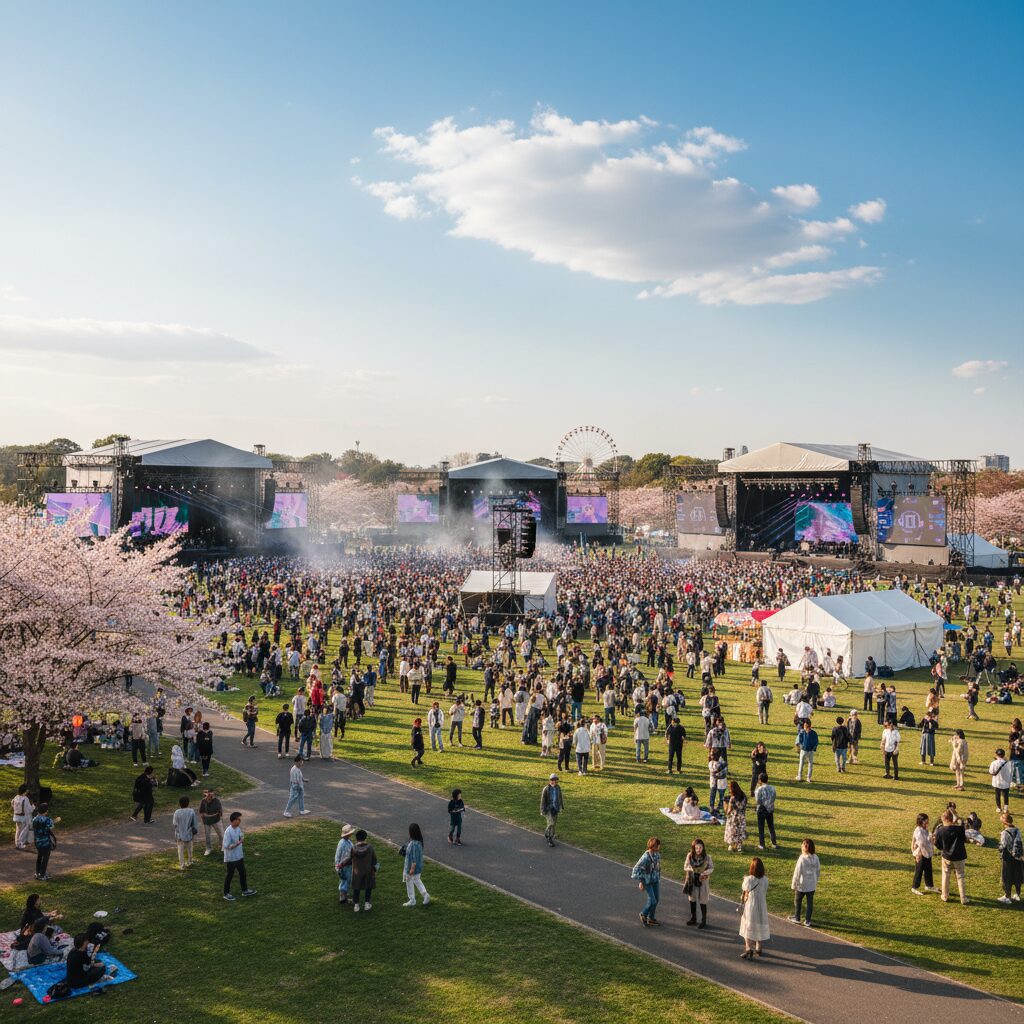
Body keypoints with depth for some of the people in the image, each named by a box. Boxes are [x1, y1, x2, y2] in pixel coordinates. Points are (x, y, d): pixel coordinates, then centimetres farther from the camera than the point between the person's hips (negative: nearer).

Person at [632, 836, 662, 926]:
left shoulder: (657, 854, -3)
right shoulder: (646, 857, -25)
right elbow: (636, 868, -21)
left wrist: (659, 878, 16)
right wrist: (641, 882, -17)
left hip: (655, 881, 7)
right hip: (647, 881, -7)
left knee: (656, 899, 12)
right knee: (652, 901, -8)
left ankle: (651, 918, 31)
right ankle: (643, 915, 19)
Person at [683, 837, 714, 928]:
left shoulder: (707, 857, -16)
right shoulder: (690, 856, -10)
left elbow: (711, 868, -5)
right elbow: (685, 867, -1)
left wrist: (705, 873, -22)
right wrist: (691, 870, -21)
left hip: (703, 881, -3)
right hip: (692, 881, 3)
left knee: (702, 902, 5)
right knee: (692, 900, 16)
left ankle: (704, 921, 21)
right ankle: (693, 918, 33)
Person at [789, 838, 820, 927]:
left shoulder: (802, 859, -23)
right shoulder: (815, 858, -8)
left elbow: (797, 872, -17)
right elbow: (818, 870, 4)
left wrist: (793, 884, -6)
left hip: (802, 885, -4)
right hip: (812, 885, 4)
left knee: (797, 900, 16)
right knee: (810, 902, 13)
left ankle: (797, 918, 30)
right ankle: (807, 921, 19)